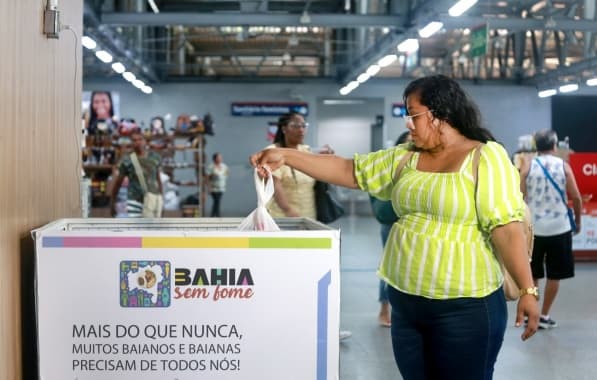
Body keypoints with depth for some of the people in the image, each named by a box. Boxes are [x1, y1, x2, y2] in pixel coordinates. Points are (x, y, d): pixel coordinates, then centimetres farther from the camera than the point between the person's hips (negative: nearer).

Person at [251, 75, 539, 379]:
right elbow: (348, 171, 11)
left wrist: (528, 290, -19)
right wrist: (286, 156, 5)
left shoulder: (486, 157, -8)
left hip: (464, 308, -6)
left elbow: (506, 228, -13)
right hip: (405, 303, 6)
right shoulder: (405, 157, 10)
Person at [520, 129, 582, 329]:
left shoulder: (528, 166, -1)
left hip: (533, 228, 1)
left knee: (532, 274, 13)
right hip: (559, 228, -1)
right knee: (554, 275, 10)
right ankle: (544, 316, 12)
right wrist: (578, 221, 12)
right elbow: (576, 197, -2)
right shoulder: (563, 166, -1)